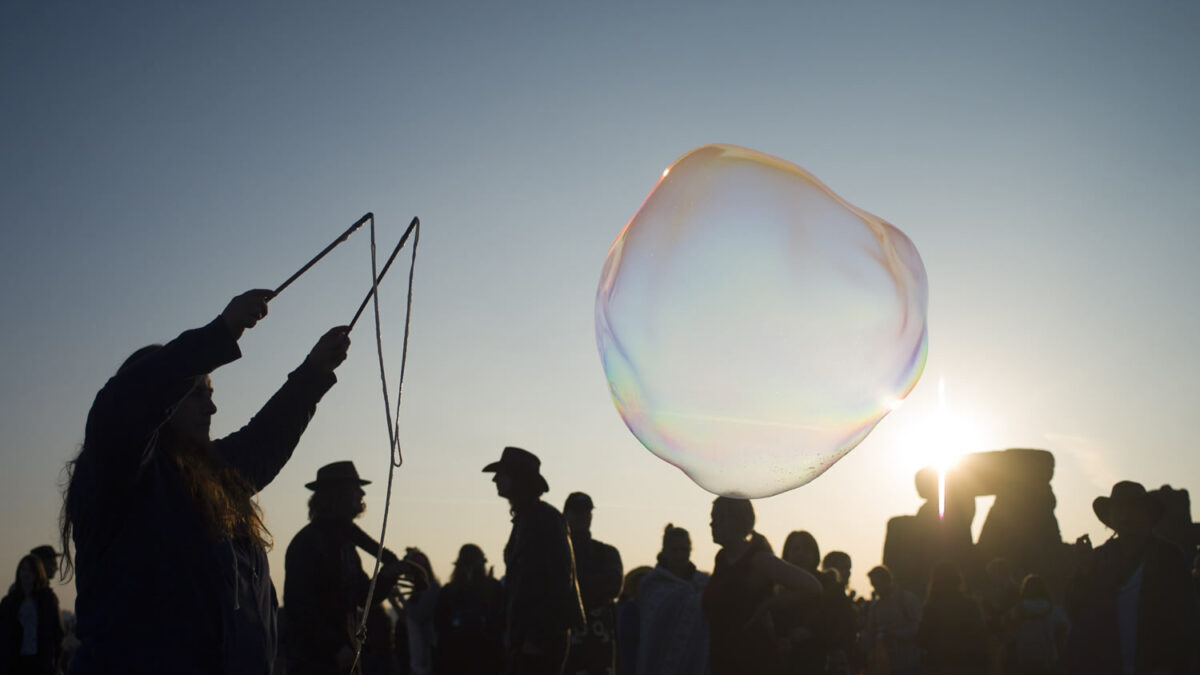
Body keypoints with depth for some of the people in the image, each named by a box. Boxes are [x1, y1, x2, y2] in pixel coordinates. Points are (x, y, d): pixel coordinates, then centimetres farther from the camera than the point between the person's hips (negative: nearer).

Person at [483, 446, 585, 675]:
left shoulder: (545, 519, -11)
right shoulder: (524, 519, 17)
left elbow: (558, 580, -18)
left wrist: (538, 636, -20)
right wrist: (512, 634, 18)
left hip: (541, 638, -9)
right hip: (523, 638, 9)